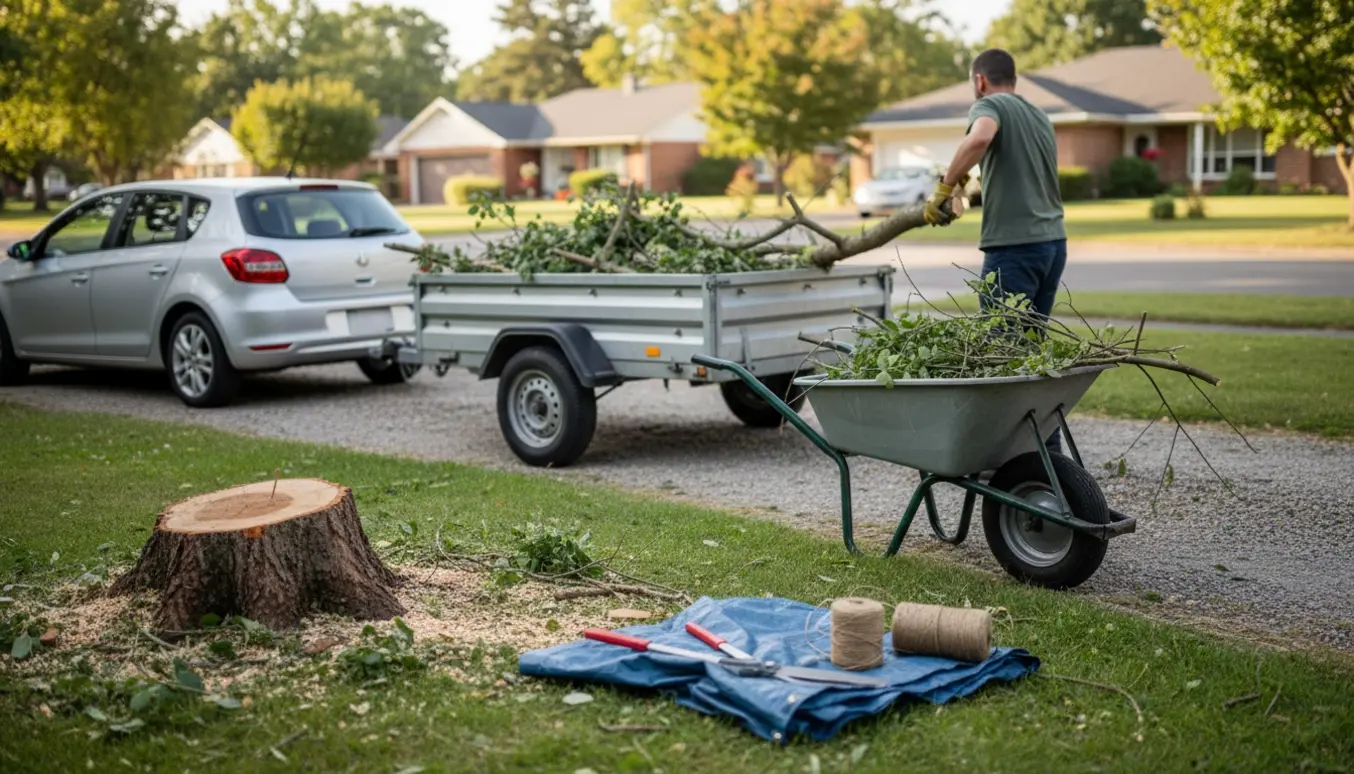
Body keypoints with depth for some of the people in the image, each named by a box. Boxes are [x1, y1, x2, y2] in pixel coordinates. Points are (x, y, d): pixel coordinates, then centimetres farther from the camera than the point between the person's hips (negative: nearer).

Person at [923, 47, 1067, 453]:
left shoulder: (990, 105, -3)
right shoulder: (1040, 116, 22)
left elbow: (980, 137, -27)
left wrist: (944, 188, -19)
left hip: (1014, 245, -8)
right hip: (1053, 240, 8)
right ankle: (1049, 447, 18)